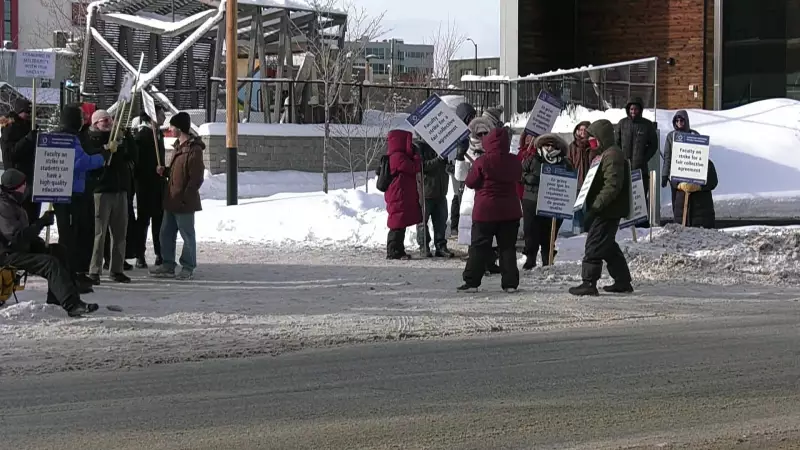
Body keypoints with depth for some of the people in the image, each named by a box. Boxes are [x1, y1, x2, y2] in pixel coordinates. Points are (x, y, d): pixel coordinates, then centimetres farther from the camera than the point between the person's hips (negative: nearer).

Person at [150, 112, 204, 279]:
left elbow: (197, 179, -19)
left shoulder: (194, 150, -16)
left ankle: (188, 268, 9)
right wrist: (165, 171, 6)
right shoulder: (178, 147, 14)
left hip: (184, 202, -10)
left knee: (187, 235, 1)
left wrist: (185, 197, -20)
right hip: (172, 200, 10)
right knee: (166, 233, 13)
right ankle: (168, 266, 21)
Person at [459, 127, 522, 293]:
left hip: (485, 211, -4)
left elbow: (470, 183, -6)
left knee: (479, 247, 3)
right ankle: (510, 282, 5)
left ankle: (471, 281, 1)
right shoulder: (514, 161, 0)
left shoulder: (482, 162, -14)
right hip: (510, 211, 4)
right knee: (508, 247, 8)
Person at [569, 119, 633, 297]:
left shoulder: (612, 155, -16)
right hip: (607, 211, 11)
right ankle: (623, 281, 22)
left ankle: (589, 283, -8)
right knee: (609, 247, 16)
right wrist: (591, 206, 20)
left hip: (608, 211, -11)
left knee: (594, 246, -9)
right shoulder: (605, 154, 19)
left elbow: (612, 186, -25)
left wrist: (596, 205, -26)